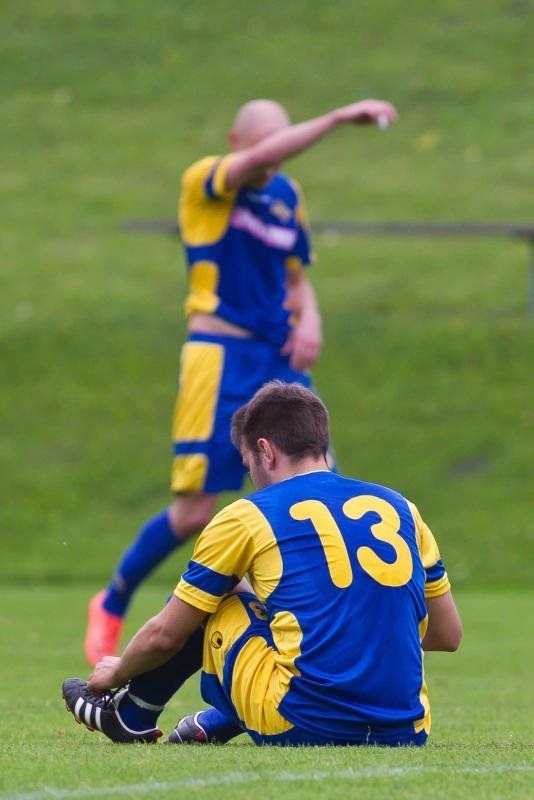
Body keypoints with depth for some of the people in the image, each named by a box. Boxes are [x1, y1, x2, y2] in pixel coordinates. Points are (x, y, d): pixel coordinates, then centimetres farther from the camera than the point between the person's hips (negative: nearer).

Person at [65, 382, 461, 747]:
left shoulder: (247, 517, 2)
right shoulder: (399, 508, 13)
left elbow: (164, 636, 10)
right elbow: (448, 634, 20)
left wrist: (117, 671, 31)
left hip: (301, 729, -4)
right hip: (405, 733, 5)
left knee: (208, 604, 20)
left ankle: (131, 718, 37)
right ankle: (213, 727, 42)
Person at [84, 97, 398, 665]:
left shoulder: (287, 197, 13)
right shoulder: (203, 183, -6)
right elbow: (258, 159, -27)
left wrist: (309, 319, 2)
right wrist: (341, 117, -32)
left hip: (280, 361, 6)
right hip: (220, 357, -6)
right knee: (196, 511, -8)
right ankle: (112, 606, 14)